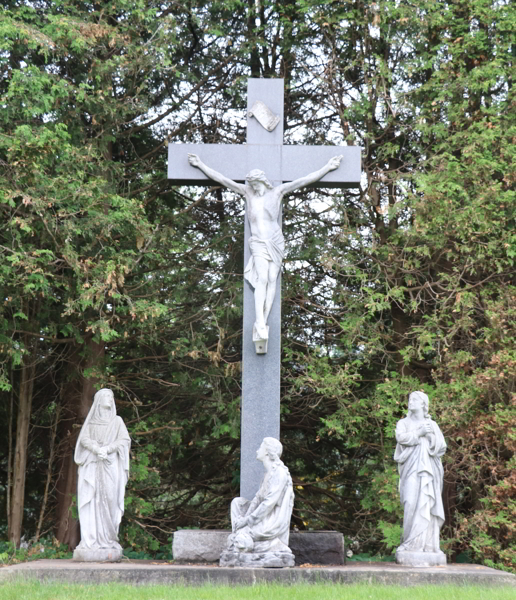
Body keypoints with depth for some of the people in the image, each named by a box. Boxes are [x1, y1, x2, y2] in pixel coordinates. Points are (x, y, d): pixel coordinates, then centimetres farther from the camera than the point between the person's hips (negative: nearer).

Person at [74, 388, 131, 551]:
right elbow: (84, 439, 1)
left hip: (111, 466, 0)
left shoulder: (117, 421, 14)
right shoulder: (90, 421, 14)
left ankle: (108, 539, -6)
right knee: (91, 500, -8)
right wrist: (97, 450, -18)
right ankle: (90, 540, -11)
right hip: (92, 466, 0)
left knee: (110, 500, -9)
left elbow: (125, 440, 2)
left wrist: (106, 449, -13)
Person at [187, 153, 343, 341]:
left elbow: (306, 179, 2)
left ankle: (262, 323, -5)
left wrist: (328, 167, 2)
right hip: (258, 243, -1)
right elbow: (221, 179, 2)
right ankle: (260, 323, -24)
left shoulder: (277, 191, 2)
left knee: (272, 279, -6)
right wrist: (201, 165, 0)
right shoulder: (247, 191, 3)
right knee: (262, 279, -17)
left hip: (276, 242, 1)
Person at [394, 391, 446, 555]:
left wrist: (431, 436, -6)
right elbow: (401, 437, -6)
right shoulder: (404, 423, 14)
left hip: (429, 468, 2)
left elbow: (441, 446, 8)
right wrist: (419, 433, -9)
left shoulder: (432, 424, 17)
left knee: (428, 503, -7)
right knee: (412, 502, -15)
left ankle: (428, 544, -8)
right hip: (411, 467, -1)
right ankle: (412, 543, -14)